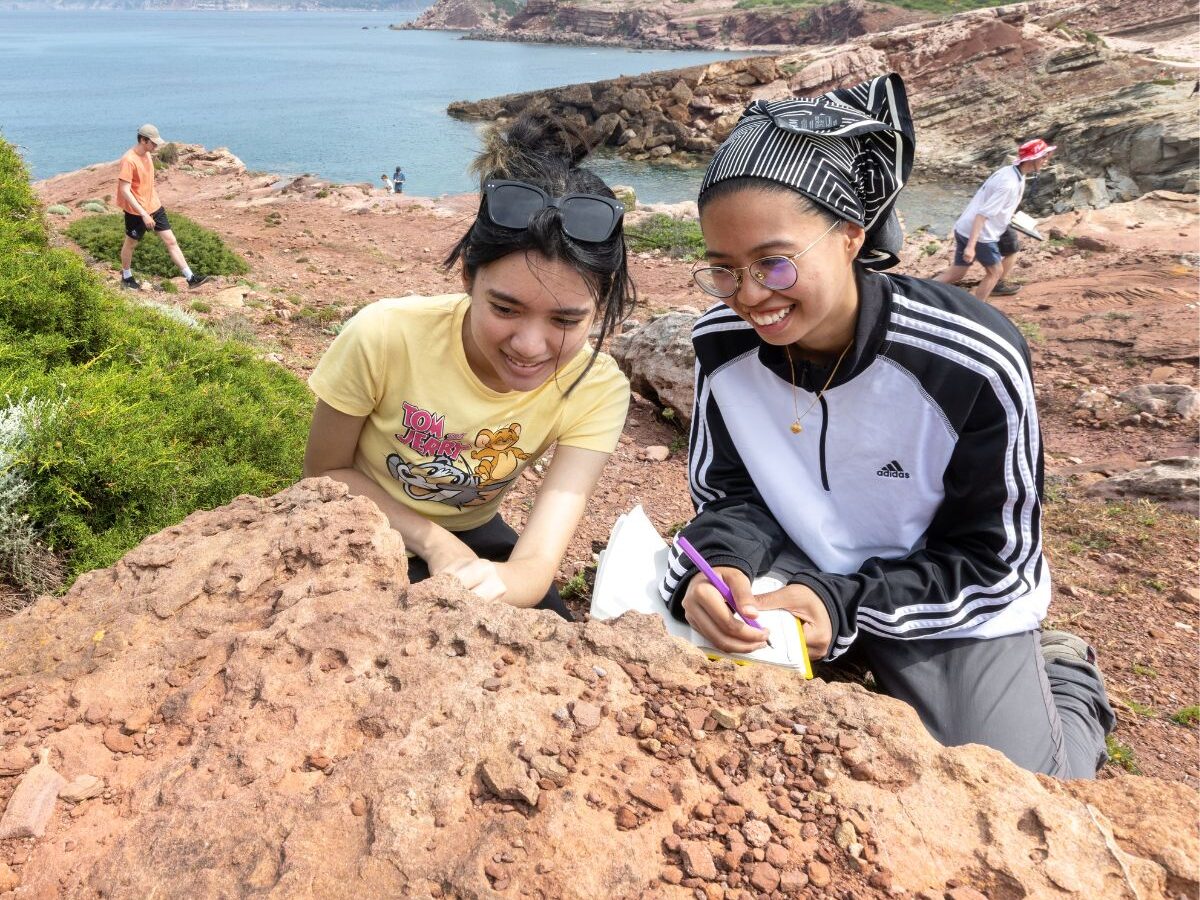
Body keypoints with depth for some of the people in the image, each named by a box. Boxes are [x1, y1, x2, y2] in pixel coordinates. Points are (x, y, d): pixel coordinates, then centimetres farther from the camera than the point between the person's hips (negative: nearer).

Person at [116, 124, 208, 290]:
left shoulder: (147, 154, 3)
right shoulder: (128, 160, -23)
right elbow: (125, 191, -25)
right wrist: (144, 214, -29)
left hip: (154, 207, 7)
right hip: (136, 211, -7)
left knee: (171, 241, 3)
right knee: (130, 243, 13)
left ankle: (191, 278, 3)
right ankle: (126, 277, 32)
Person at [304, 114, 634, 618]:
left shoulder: (598, 390, -24)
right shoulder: (384, 338, -29)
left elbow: (538, 564, -30)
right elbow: (327, 470, -11)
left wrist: (495, 582, -54)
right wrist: (435, 544, -24)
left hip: (473, 538, 2)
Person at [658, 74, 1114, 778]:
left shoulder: (975, 364, -29)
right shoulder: (723, 342, -17)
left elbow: (995, 561, -18)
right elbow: (730, 496, -6)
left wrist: (846, 608, -31)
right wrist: (718, 567, -30)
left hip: (954, 605, -3)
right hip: (797, 574, 4)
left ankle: (1063, 680, 25)